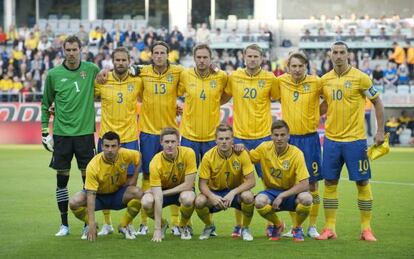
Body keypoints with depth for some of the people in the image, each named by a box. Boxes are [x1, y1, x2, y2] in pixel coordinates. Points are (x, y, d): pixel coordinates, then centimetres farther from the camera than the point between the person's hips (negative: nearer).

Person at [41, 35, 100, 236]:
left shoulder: (91, 69, 1)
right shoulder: (53, 74, 2)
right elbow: (46, 104, 9)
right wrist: (45, 131, 6)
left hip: (85, 132, 0)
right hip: (61, 134, 0)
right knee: (62, 178, 3)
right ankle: (64, 225, 12)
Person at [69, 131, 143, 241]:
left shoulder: (125, 154, -21)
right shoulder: (93, 166, -31)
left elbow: (138, 156, 6)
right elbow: (91, 194, -33)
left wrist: (134, 178, -5)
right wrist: (91, 223, -39)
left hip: (119, 193, 2)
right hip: (99, 195, -2)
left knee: (138, 194, -29)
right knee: (74, 202, -30)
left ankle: (123, 226, -4)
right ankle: (90, 226, 4)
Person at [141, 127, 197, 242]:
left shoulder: (188, 153, -25)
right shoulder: (155, 163, -26)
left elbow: (188, 185, -23)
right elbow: (157, 198, -31)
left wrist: (163, 193, -23)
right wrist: (157, 230, -35)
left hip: (183, 190, -1)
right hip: (163, 189, 1)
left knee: (188, 198, -37)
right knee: (146, 202, -31)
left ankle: (184, 226, -2)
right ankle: (162, 224, 4)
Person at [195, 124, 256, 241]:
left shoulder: (241, 154, -16)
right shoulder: (208, 157, -15)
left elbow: (251, 181, -18)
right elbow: (202, 184, -12)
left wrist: (233, 193, -31)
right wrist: (212, 197, -33)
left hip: (237, 191, -1)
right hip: (215, 192, 1)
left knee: (248, 196, -35)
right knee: (199, 201, -30)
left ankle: (245, 228, -5)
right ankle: (209, 226, 6)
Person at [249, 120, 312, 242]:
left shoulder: (296, 154, -17)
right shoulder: (265, 148, -7)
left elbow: (304, 185, -22)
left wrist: (282, 196, -26)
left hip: (291, 193, -2)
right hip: (271, 191, 2)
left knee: (306, 198, -36)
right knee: (259, 201, -33)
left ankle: (297, 227, -2)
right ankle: (277, 225, 1)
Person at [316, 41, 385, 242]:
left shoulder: (359, 78, -7)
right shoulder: (325, 80, 5)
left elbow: (377, 103, -1)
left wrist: (380, 131, -5)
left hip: (355, 139, -4)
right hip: (331, 139, 4)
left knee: (362, 182, 0)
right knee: (329, 182, 4)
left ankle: (366, 229, 8)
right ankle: (329, 229, 11)